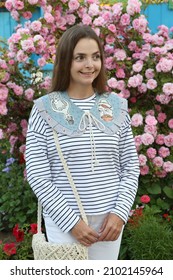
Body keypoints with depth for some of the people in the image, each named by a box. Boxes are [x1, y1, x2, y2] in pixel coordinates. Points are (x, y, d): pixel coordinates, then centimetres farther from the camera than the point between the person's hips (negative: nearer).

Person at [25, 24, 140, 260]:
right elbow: (37, 175, -8)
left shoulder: (117, 106, 2)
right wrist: (71, 221, -12)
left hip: (110, 219, 3)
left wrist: (120, 212, -7)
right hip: (64, 221, -3)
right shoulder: (45, 108, -7)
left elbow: (131, 167, 4)